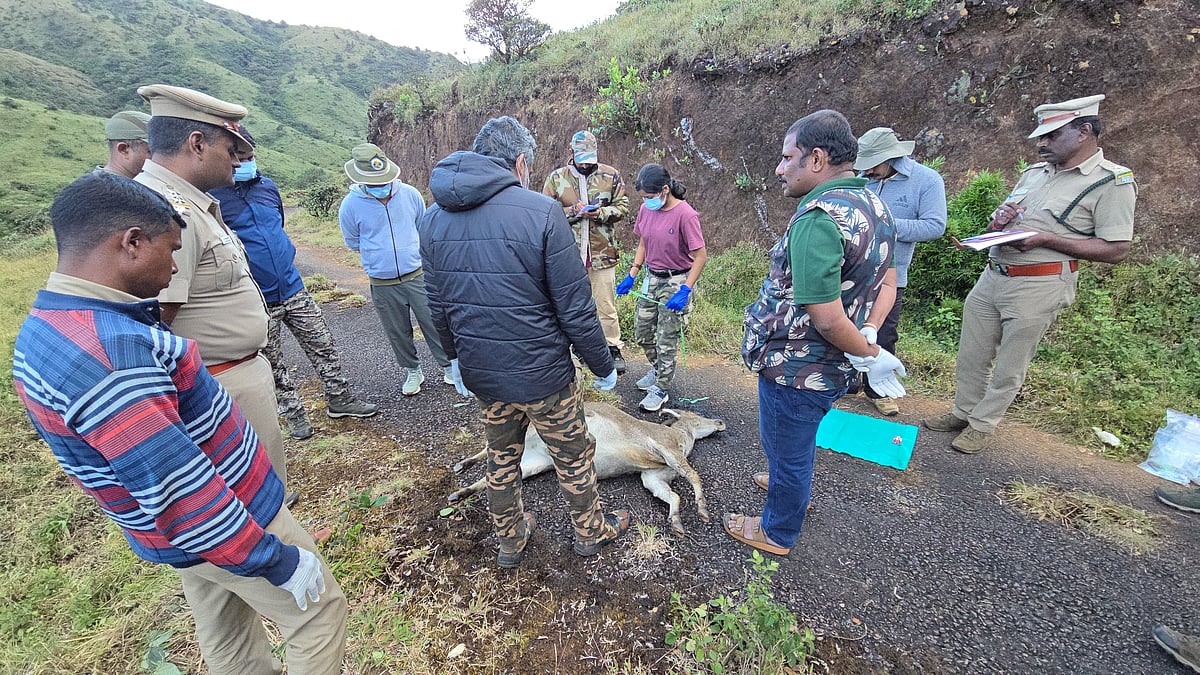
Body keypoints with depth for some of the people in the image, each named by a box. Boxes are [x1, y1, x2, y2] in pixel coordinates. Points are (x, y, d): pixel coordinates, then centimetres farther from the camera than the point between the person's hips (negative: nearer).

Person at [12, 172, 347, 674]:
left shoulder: (44, 330, 0)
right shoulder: (107, 350, -33)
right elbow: (178, 496, -32)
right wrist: (281, 563, -22)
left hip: (186, 532, 9)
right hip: (222, 527, -9)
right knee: (319, 613, 13)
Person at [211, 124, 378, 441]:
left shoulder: (267, 185, 7)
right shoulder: (211, 197, -12)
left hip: (293, 289, 5)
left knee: (322, 345, 9)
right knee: (273, 363, 10)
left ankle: (339, 399, 23)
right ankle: (294, 414, 25)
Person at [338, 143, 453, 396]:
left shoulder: (409, 193, -6)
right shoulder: (351, 205, -8)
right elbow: (353, 242, 9)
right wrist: (378, 256, 8)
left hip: (418, 277, 0)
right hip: (382, 285, 0)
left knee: (435, 325, 6)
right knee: (398, 334, 14)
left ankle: (448, 366, 26)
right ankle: (412, 371, 34)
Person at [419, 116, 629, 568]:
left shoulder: (433, 217, 0)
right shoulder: (541, 211, -19)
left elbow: (438, 306, 8)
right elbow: (575, 310, -18)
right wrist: (603, 366, -4)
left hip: (479, 373, 6)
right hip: (541, 374, -5)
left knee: (501, 458, 26)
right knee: (573, 457, 19)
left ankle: (510, 540, 47)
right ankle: (590, 531, 43)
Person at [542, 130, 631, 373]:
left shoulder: (610, 176, 3)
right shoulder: (557, 178, 3)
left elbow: (622, 206, 5)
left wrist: (601, 213, -14)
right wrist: (572, 211, -14)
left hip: (602, 252, -1)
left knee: (606, 304, 6)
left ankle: (614, 348, 21)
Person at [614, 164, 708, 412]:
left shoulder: (685, 215, -21)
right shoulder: (647, 209, -2)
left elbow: (701, 256, -19)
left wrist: (685, 291, -25)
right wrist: (632, 275, 4)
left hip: (676, 282, -7)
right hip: (651, 279, 7)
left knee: (667, 340, 2)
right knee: (641, 333, 16)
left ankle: (660, 389, 18)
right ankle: (657, 369, 42)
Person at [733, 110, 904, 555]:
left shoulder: (817, 220, -29)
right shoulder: (874, 205, 3)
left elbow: (827, 319, -31)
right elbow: (887, 283, 9)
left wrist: (869, 354, -13)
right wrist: (869, 344, -2)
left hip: (796, 367, -9)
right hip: (830, 366, 9)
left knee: (787, 450, 14)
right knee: (797, 439, 32)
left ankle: (776, 532, 38)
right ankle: (791, 484, 59)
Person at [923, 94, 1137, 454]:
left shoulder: (1113, 181, -6)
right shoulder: (1035, 172, 14)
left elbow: (1117, 249, -11)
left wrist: (1045, 239, -20)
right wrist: (999, 218, 0)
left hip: (1038, 286, -6)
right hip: (993, 275, 7)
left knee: (1009, 367, 5)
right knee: (971, 354, 13)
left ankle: (982, 424, 19)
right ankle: (963, 412, 28)